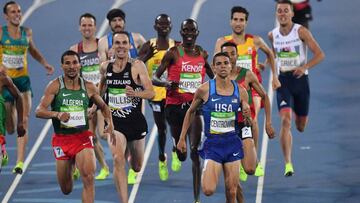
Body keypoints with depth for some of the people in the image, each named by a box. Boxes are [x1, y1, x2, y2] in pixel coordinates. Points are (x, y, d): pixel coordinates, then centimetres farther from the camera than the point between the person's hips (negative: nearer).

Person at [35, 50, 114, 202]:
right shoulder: (55, 85, -6)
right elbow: (39, 111, -15)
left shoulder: (88, 87, 2)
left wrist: (110, 124, 2)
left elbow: (103, 106, 19)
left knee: (88, 177, -24)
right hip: (61, 139, 0)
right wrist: (57, 114, -34)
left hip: (83, 137, 1)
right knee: (66, 190, 10)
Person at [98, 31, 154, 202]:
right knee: (118, 159, -25)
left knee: (137, 167, 16)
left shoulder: (137, 66, -11)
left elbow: (151, 92, -17)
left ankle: (130, 153, 54)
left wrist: (135, 93, -35)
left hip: (136, 121, 0)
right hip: (115, 122, 0)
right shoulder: (105, 67, 0)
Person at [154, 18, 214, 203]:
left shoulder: (202, 54, 7)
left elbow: (213, 77, 24)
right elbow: (154, 78, -5)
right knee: (182, 155, 13)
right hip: (175, 105, -1)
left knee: (195, 152, -14)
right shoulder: (173, 53, -3)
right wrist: (166, 83, -25)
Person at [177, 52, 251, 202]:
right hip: (212, 143, -2)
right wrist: (182, 138, 8)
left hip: (232, 143, 2)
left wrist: (247, 116, -12)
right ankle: (205, 175, 20)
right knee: (208, 190, -15)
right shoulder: (205, 90, -6)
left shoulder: (240, 91, 2)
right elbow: (191, 112, 9)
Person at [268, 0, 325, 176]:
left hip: (300, 79, -1)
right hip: (283, 81, 1)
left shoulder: (301, 31, -9)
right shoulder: (273, 35, 2)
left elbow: (320, 54, -11)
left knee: (301, 126, 13)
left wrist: (305, 67, -24)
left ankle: (297, 115, 55)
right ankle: (288, 164, -21)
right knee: (285, 121, -19)